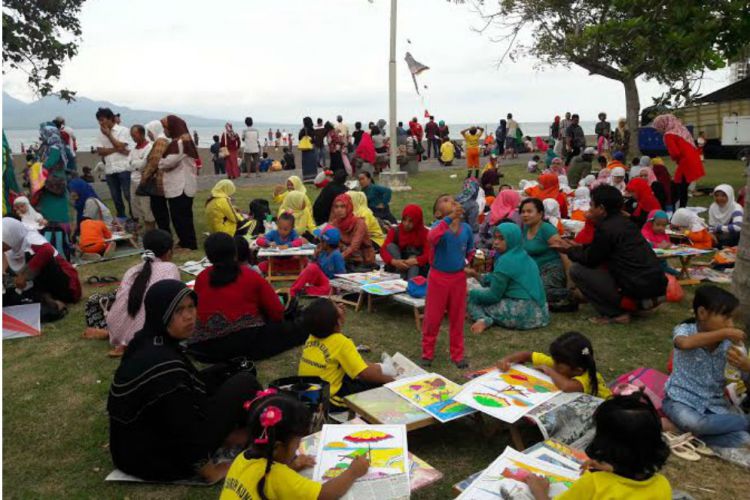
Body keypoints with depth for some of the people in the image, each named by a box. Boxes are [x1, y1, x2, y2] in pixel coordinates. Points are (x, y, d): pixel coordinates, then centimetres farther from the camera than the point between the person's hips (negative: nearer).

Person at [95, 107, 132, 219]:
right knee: (116, 197, 9)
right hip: (109, 170, 5)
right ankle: (122, 219, 17)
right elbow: (99, 151, 2)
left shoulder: (123, 130, -1)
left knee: (128, 195, -4)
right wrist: (115, 149, -10)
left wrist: (109, 134, -6)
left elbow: (120, 147, -13)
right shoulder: (101, 134, 12)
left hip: (123, 168, -5)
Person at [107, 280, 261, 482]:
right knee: (244, 383, -4)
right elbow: (183, 431, -26)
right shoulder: (163, 363, -31)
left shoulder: (147, 341, -2)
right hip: (157, 459, -9)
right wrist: (211, 471, -13)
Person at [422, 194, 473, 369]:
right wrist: (449, 219, -45)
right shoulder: (439, 225, -14)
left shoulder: (466, 228, -2)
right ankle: (427, 353, 25)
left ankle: (457, 354, 28)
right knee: (432, 317, 8)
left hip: (458, 277, 3)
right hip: (438, 277, -3)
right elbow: (432, 238, -40)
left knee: (458, 318, 14)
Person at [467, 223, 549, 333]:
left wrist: (470, 292, 3)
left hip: (523, 313, -9)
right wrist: (477, 276, 17)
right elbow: (497, 281, 22)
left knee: (473, 299, 1)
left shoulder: (506, 260, -13)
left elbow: (494, 295, -10)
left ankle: (484, 320, -24)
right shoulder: (524, 257, 14)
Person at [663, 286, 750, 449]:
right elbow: (685, 343, -40)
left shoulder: (728, 342, -3)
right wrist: (723, 333, -38)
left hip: (713, 403, 2)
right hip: (681, 400, -2)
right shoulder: (685, 330, -14)